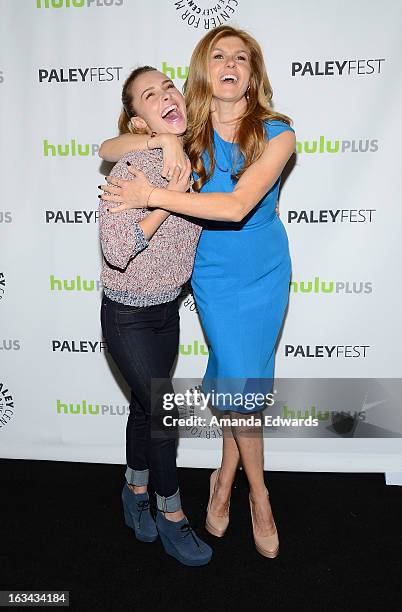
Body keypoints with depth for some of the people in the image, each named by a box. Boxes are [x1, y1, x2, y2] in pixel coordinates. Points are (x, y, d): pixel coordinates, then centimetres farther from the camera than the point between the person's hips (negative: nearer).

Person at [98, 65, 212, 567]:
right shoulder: (131, 167, -20)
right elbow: (115, 248, -28)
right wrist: (170, 198, -26)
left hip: (168, 308, 6)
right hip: (128, 314, -6)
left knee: (145, 406, 19)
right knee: (161, 411, 1)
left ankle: (135, 492, 42)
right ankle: (171, 516, 25)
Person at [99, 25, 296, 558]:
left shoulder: (276, 133, -14)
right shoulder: (187, 134, -7)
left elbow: (237, 205, -28)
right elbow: (107, 149, -2)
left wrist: (154, 195, -28)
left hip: (266, 274, 0)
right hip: (215, 278, 0)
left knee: (241, 382, 9)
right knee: (240, 384, 0)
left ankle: (226, 479, 35)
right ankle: (258, 494, 25)